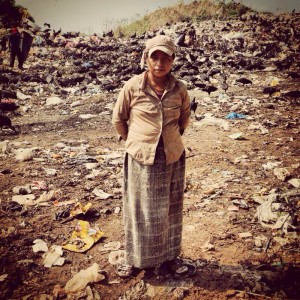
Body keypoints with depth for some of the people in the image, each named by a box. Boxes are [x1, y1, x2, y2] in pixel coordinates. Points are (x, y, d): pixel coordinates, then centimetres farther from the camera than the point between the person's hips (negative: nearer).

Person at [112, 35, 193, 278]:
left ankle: (169, 257, 33)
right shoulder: (133, 87, -11)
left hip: (172, 158, 2)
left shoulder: (179, 89, -5)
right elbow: (118, 118, 3)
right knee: (140, 210, 10)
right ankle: (134, 258, 29)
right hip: (141, 158, -2)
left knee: (170, 210, 14)